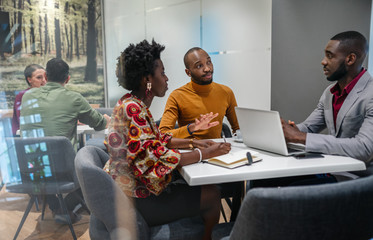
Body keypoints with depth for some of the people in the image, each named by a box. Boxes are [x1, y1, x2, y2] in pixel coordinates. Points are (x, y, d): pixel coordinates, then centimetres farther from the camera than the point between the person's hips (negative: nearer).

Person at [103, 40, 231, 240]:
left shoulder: (133, 104, 6)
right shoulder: (133, 109, -25)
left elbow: (157, 139, 14)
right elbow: (157, 159, -27)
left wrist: (193, 142, 4)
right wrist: (204, 154, -18)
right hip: (136, 199, -9)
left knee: (208, 189, 15)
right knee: (211, 195, -3)